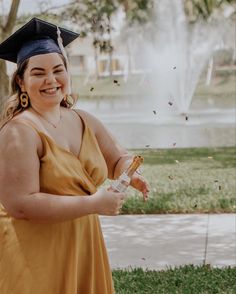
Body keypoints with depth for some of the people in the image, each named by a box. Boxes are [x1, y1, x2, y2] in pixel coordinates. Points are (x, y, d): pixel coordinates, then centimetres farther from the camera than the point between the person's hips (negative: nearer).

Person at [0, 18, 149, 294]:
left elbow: (118, 160, 16)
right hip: (34, 255, -6)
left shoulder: (84, 121, 4)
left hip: (83, 247, 7)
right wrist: (93, 204, -23)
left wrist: (131, 174, -9)